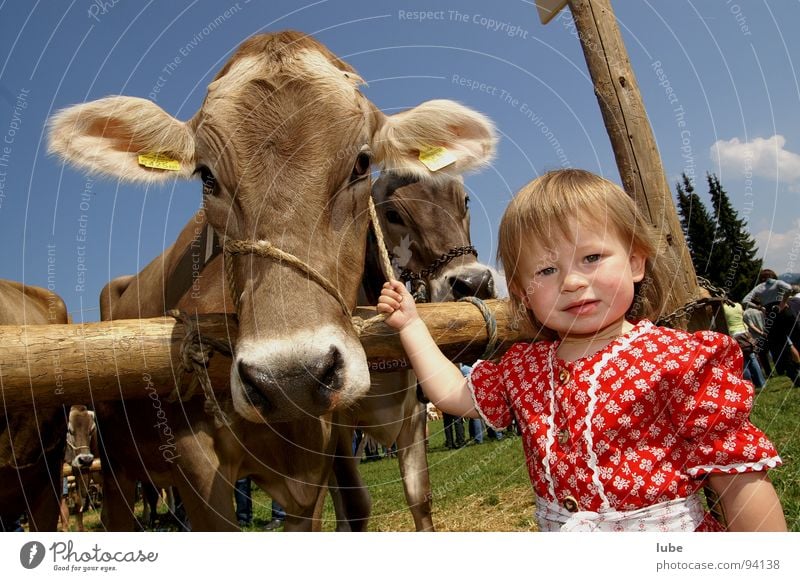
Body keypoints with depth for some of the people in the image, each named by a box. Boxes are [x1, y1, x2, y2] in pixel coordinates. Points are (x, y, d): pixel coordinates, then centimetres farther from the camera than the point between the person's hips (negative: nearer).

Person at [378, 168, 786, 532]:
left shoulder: (681, 361, -14)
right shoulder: (522, 368, 4)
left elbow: (740, 479, -12)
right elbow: (452, 392, 15)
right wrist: (410, 323, 15)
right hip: (555, 532, 5)